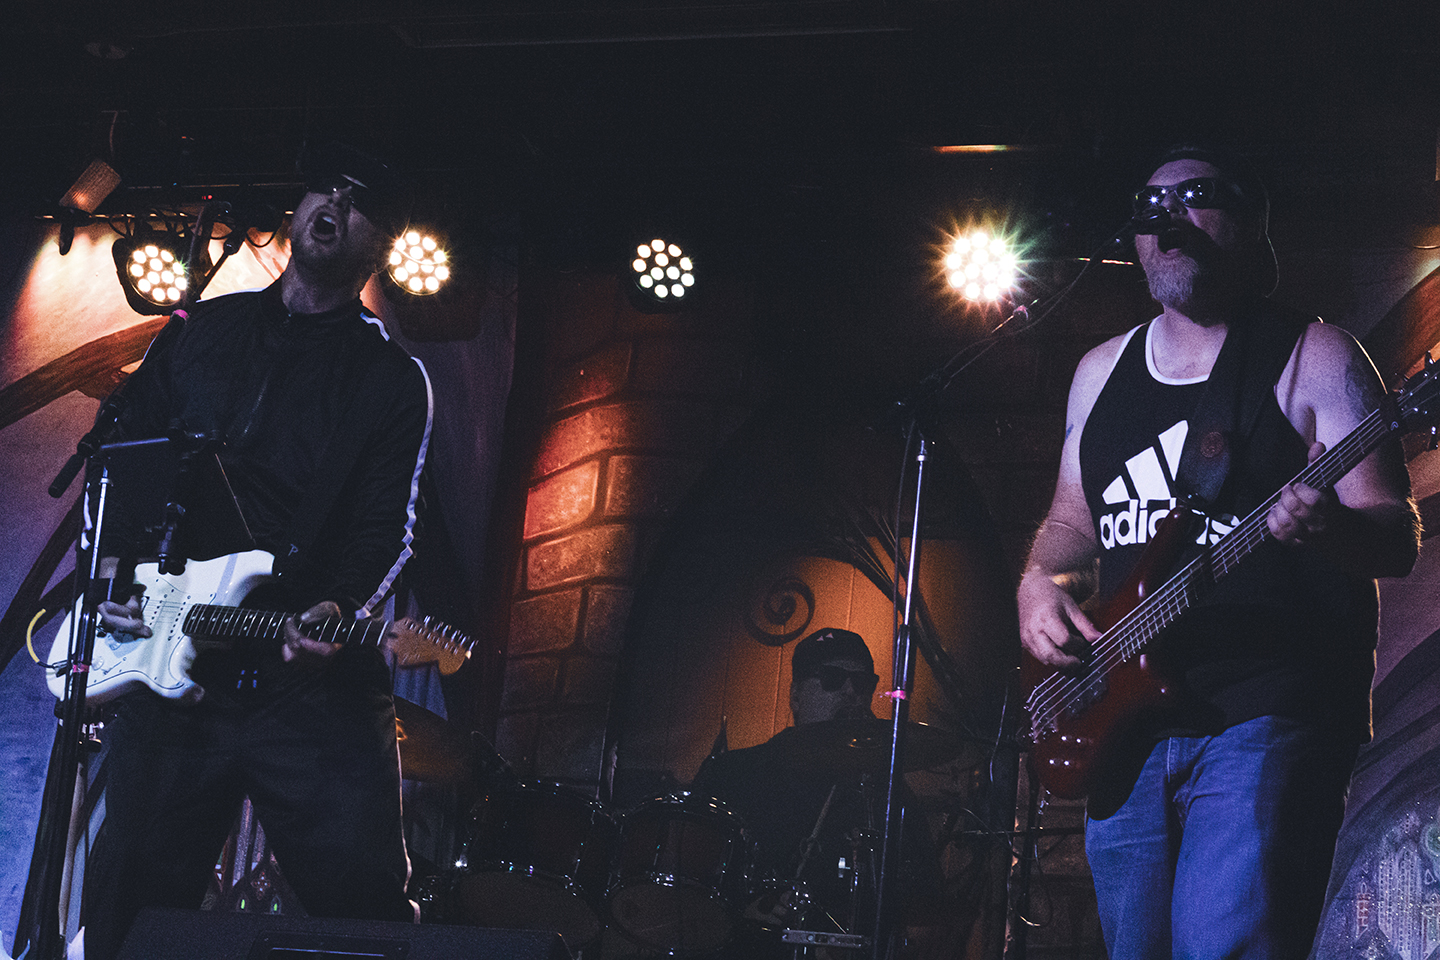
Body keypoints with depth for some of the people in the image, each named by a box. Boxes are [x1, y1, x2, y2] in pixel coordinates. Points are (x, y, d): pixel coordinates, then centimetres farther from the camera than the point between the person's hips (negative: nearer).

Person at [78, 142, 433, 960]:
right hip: (166, 661, 3)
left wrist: (338, 611, -22)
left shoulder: (393, 380, 6)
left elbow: (385, 531, -4)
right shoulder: (200, 333, 15)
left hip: (313, 685, -3)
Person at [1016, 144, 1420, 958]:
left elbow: (1399, 537, -7)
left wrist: (1332, 526, -30)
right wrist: (1041, 584, 4)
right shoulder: (1102, 371, 16)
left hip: (1268, 716, -6)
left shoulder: (1311, 359, -1)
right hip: (1124, 723, 6)